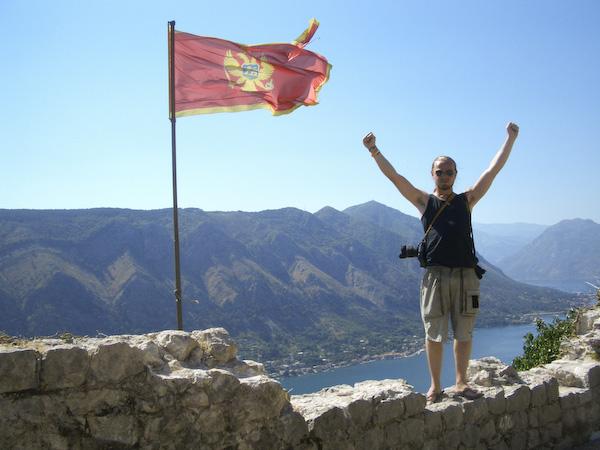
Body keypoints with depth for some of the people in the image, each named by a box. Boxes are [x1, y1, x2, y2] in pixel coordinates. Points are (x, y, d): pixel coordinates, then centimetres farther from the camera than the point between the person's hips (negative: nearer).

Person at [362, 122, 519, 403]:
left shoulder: (467, 200, 14)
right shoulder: (424, 201, 10)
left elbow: (493, 170, 10)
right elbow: (395, 177, 2)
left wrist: (510, 140, 6)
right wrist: (374, 151, -6)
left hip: (466, 275, 2)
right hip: (435, 275, -2)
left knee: (464, 333, 7)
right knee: (435, 334, 3)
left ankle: (461, 383, 19)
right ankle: (435, 386, 13)